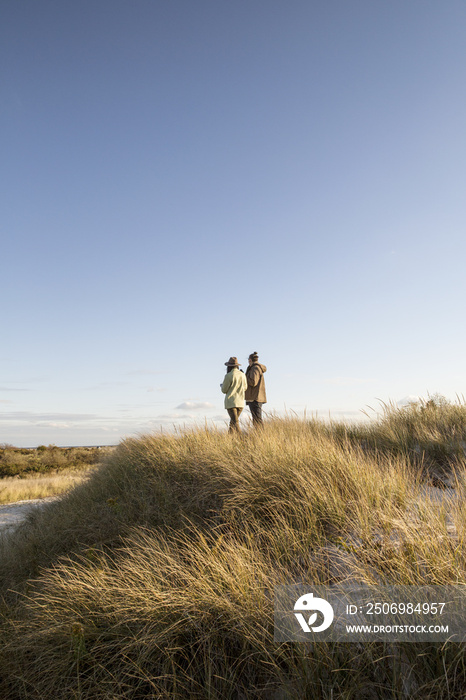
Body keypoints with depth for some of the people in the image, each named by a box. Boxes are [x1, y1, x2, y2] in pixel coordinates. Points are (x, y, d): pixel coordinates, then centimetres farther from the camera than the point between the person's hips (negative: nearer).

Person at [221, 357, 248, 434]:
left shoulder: (228, 376, -12)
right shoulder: (242, 375, 4)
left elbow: (224, 390, -5)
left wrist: (222, 386, 17)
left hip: (231, 402, -6)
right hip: (240, 402, 6)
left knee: (235, 423, -7)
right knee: (233, 421, 18)